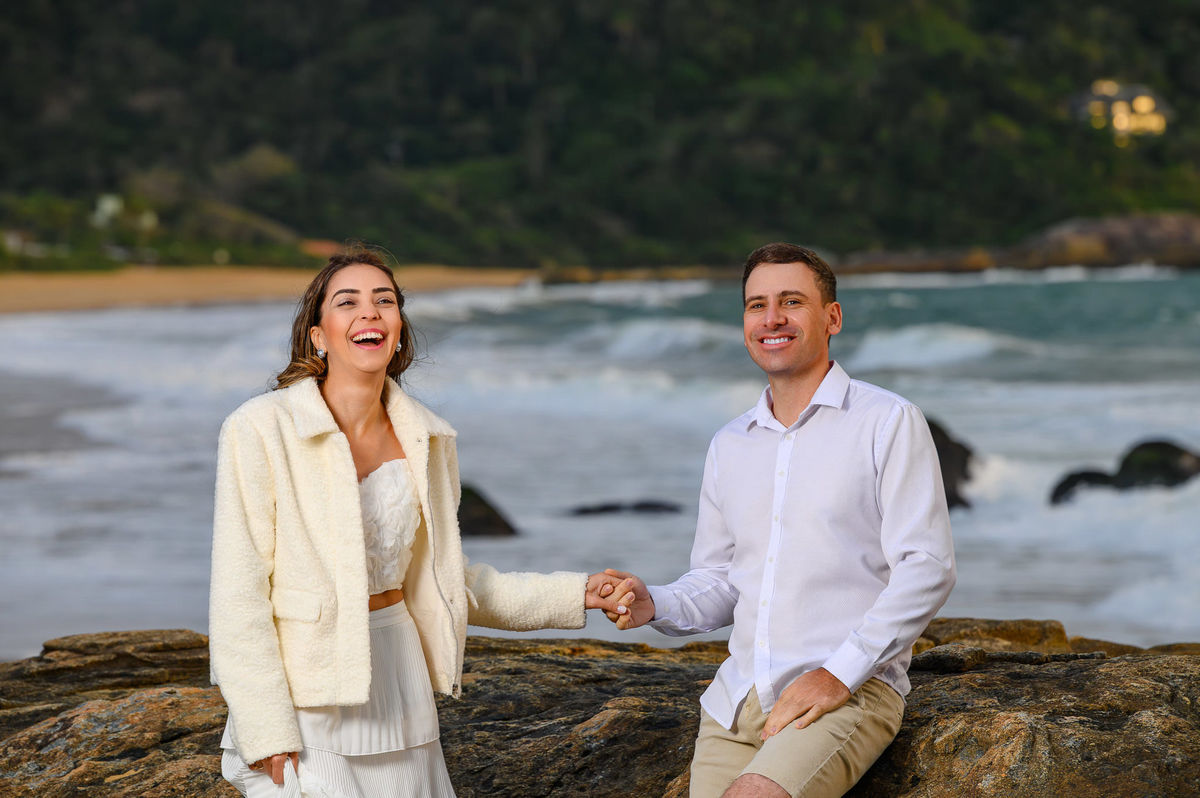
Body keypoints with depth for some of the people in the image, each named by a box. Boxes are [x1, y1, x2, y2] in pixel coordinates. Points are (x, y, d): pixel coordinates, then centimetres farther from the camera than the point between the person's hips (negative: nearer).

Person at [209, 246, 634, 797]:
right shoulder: (261, 431, -12)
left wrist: (575, 596, 11)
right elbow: (238, 600, -13)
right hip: (301, 703, -5)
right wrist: (268, 740, -17)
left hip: (398, 689, 5)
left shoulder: (425, 439, 5)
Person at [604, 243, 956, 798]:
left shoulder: (889, 423, -1)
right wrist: (654, 605, -2)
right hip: (736, 699, 6)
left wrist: (839, 674, -16)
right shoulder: (729, 445, 17)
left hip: (850, 693, -5)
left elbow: (926, 568, -8)